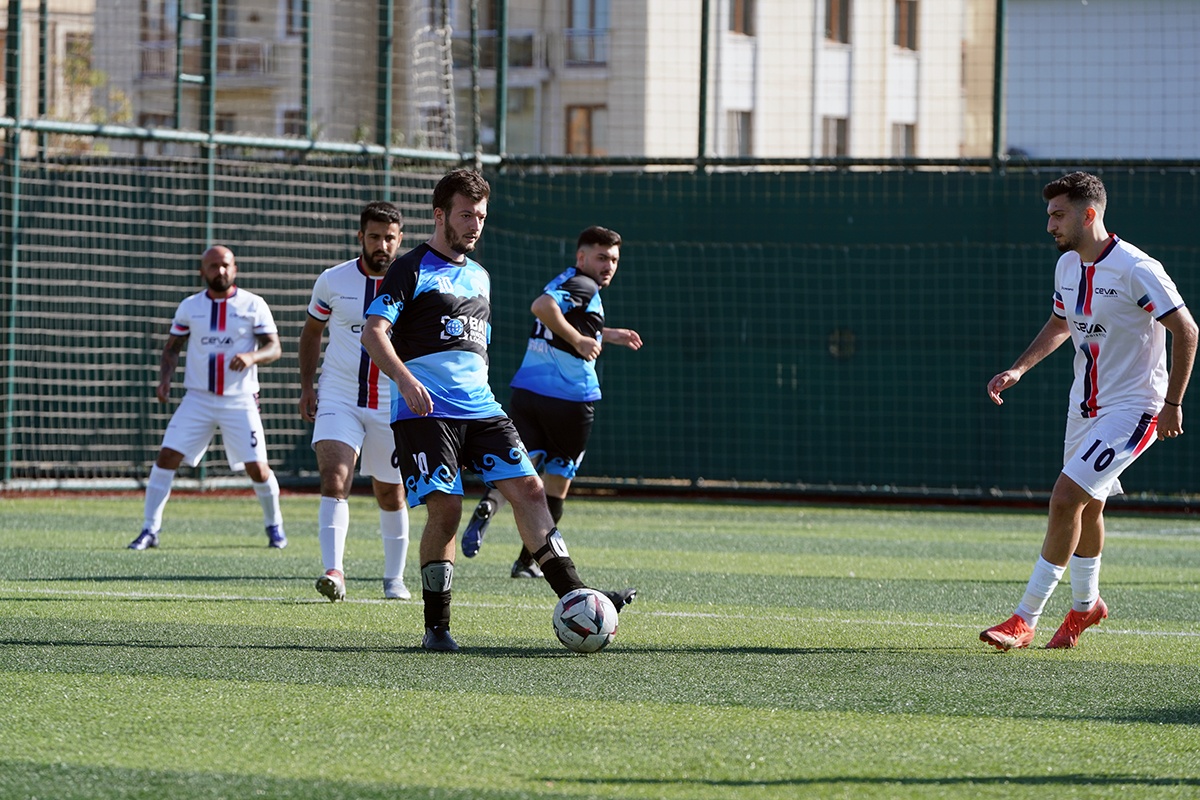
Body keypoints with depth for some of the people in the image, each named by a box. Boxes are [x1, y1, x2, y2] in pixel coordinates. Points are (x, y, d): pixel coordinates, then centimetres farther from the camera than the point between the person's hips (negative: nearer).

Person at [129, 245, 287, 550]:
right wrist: (164, 378, -4)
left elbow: (274, 348, -3)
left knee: (257, 468, -4)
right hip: (198, 399, 2)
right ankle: (150, 530, -3)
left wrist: (252, 357, -24)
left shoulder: (253, 305, 0)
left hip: (240, 401, -2)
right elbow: (171, 348, 14)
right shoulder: (189, 307, 6)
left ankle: (274, 525, 23)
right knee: (167, 457, -10)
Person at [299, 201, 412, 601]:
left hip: (393, 405, 0)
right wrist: (306, 386, 8)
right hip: (339, 400, 0)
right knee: (334, 480, -20)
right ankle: (333, 571, -27)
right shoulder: (332, 281, -1)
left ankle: (394, 578, 26)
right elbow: (312, 330, 15)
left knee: (391, 494, 10)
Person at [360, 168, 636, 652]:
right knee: (445, 508, -13)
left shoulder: (479, 277, 22)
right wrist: (405, 379, -27)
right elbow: (373, 333, -12)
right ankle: (436, 628, -2)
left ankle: (574, 598, -10)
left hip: (479, 409, 7)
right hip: (424, 410, -7)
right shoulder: (410, 269, -1)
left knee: (529, 489, -7)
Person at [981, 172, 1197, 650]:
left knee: (1066, 499, -17)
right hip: (1085, 406, 8)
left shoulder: (1136, 270, -21)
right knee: (1086, 505, 20)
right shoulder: (1068, 265, 3)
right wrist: (1019, 369, 9)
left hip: (1132, 409, -8)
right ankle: (1086, 605, 42)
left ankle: (1025, 619, -13)